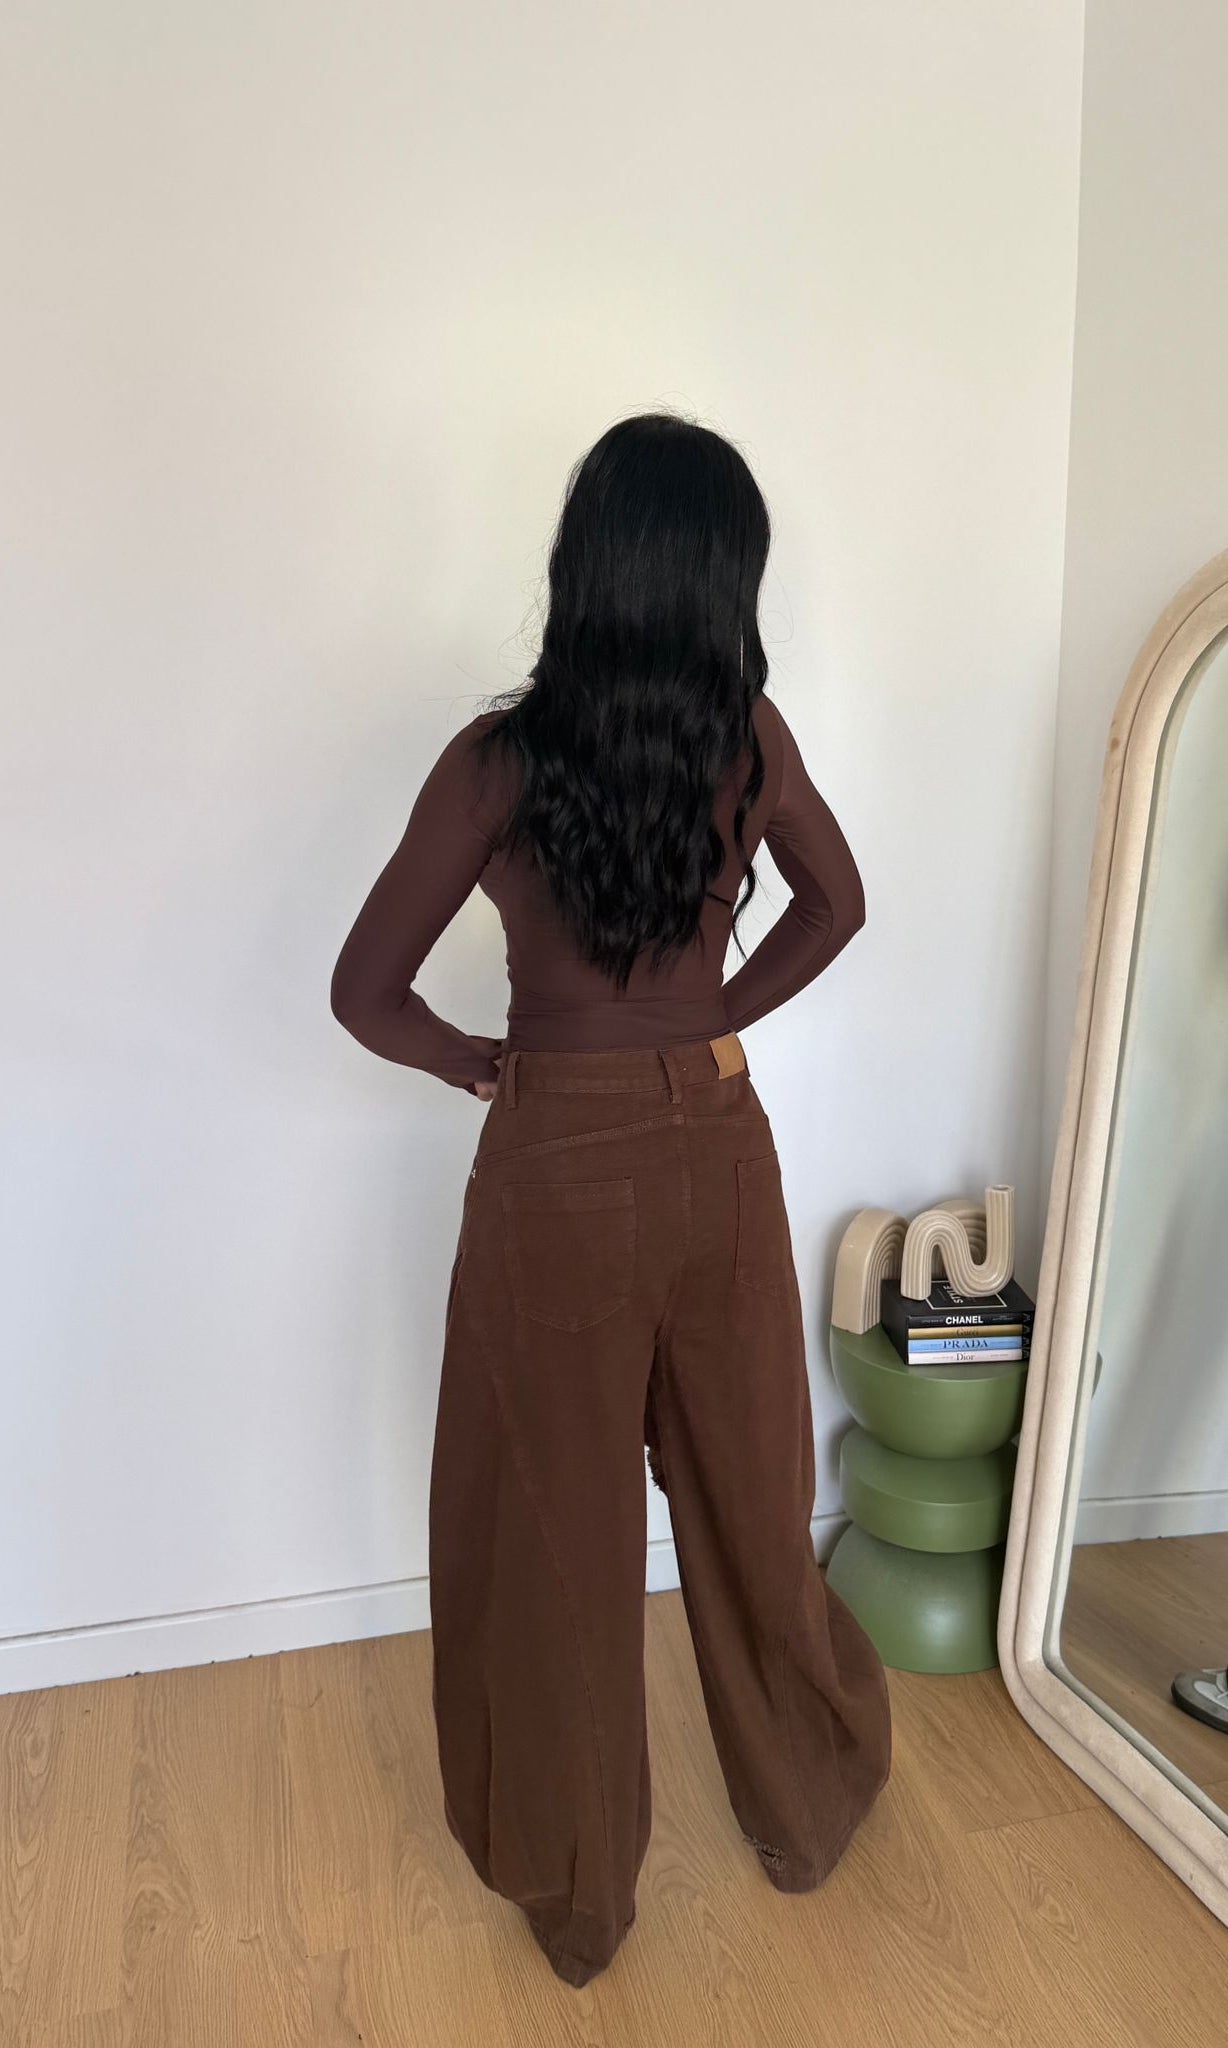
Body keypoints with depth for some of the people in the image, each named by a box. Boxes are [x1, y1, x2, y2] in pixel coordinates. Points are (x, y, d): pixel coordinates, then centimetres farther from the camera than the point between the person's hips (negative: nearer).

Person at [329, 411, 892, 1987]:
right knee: (750, 1496, 22)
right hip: (719, 1150, 4)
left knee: (556, 1529, 15)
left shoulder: (499, 761, -16)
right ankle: (805, 1809, 45)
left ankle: (574, 1891, 36)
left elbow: (367, 997, -14)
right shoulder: (754, 735, -6)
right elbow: (837, 905, 9)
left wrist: (485, 1067, 3)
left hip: (561, 1169, -3)